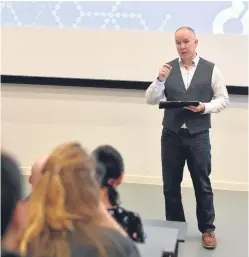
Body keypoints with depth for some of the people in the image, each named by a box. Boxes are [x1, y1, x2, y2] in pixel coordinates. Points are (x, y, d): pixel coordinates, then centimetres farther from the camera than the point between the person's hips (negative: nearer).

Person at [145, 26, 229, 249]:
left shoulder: (211, 69, 0)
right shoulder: (167, 68, 4)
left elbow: (223, 99, 3)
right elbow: (150, 100, 1)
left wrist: (205, 107, -15)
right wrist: (160, 80, -16)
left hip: (198, 136, -2)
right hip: (171, 135, 2)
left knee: (202, 185, 7)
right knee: (170, 186, 10)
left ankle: (207, 229, 21)